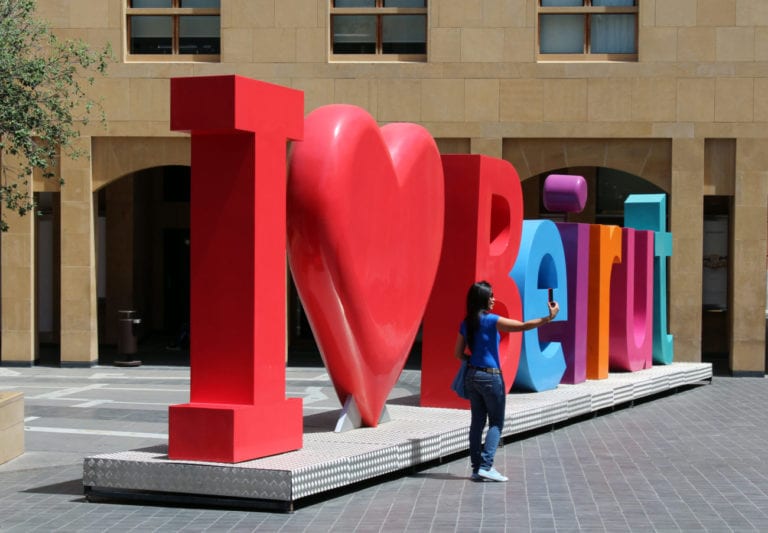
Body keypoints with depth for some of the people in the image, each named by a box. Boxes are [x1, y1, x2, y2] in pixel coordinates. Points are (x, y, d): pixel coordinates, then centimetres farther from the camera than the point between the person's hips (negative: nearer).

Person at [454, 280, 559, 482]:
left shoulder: (466, 324, 5)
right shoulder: (491, 320, -14)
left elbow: (459, 353, 10)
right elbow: (524, 326, -17)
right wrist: (549, 317, -12)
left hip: (472, 375, 6)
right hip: (490, 377, -6)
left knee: (477, 422, 10)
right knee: (496, 423, 3)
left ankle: (477, 468, 10)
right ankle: (485, 466, -7)